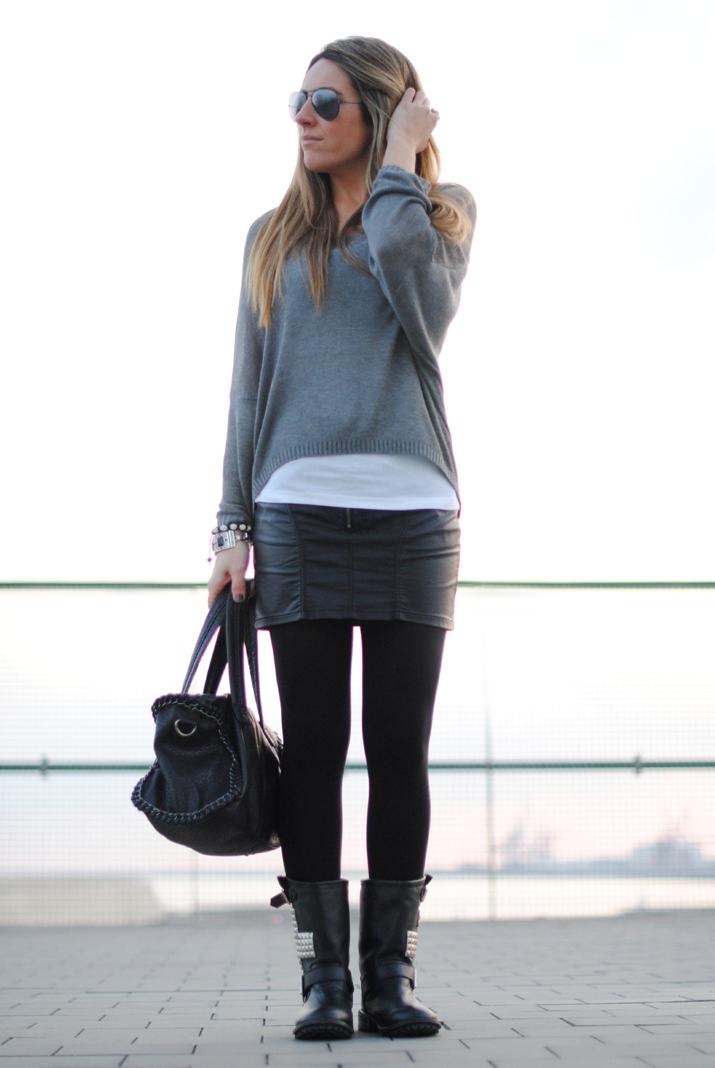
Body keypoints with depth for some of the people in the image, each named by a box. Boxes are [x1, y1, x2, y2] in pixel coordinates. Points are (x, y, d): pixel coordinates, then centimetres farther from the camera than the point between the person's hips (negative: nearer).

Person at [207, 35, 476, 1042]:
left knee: (400, 751, 0)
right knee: (313, 750, -1)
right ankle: (324, 978, 3)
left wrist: (398, 164, 0)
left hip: (412, 511, -1)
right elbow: (251, 386, 14)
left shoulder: (442, 210, 11)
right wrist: (235, 523, 5)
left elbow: (421, 297, -11)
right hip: (299, 509, 1)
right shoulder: (273, 235, 17)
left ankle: (390, 976, 7)